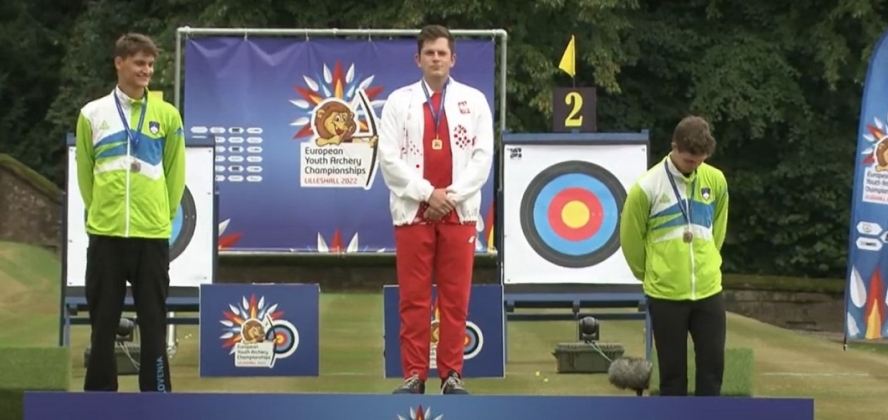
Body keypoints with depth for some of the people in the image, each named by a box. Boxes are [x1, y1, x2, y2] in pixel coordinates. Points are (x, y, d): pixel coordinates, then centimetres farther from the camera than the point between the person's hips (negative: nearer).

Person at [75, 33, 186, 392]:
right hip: (105, 234, 0)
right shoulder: (92, 114, 5)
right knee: (103, 323, 5)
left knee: (153, 323, 3)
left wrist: (162, 215, 7)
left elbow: (175, 173, 9)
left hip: (152, 235, 0)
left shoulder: (167, 115, 4)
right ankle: (100, 396, 13)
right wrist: (101, 212, 10)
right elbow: (85, 173, 11)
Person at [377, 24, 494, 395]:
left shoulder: (473, 100, 7)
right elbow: (389, 158, -3)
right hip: (413, 211, 0)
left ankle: (452, 374, 9)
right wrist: (428, 193, -11)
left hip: (459, 212, 1)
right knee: (413, 298, 0)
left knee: (455, 298, 3)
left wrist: (451, 196, -11)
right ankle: (414, 374, 6)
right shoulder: (399, 101, 5)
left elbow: (483, 156, 0)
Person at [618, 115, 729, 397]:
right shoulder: (648, 186, -11)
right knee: (673, 369, 4)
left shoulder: (716, 181, 1)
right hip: (666, 294, -3)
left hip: (708, 290, 3)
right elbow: (631, 237, 0)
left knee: (713, 365, 4)